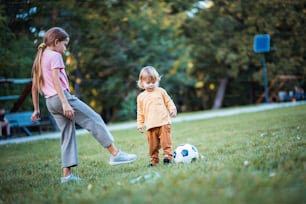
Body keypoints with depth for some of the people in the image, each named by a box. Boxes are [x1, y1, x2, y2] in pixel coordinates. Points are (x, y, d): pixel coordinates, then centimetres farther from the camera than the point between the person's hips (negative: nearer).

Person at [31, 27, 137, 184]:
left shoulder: (39, 58, 20)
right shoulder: (55, 56, -5)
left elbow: (34, 86, 19)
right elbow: (55, 80, -18)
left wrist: (36, 110, 22)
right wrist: (65, 103, -24)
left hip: (50, 101, 9)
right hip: (61, 96, -9)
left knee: (67, 134, 8)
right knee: (94, 120, -6)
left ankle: (67, 174, 1)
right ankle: (115, 154, -8)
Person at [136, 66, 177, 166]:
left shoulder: (161, 91, 8)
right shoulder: (141, 97, 11)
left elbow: (169, 102, 13)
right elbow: (140, 112, 14)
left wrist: (172, 109, -6)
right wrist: (140, 124, 10)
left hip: (164, 122, -1)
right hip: (150, 125, 1)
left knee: (166, 140, -11)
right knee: (153, 144, 2)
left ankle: (167, 156, -6)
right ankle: (154, 160, 11)